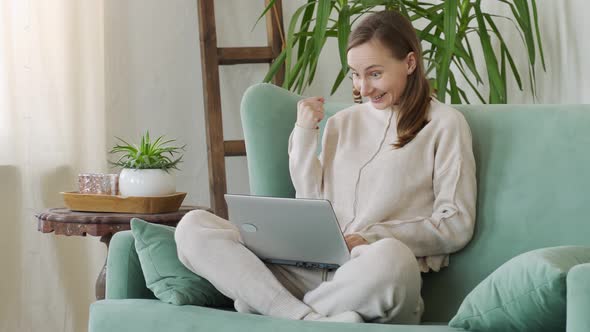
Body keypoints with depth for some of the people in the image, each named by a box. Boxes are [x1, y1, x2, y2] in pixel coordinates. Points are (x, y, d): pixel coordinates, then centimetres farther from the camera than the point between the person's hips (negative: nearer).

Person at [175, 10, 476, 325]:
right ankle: (312, 320, -32)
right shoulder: (342, 122, 23)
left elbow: (456, 226, 1)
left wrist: (372, 238, -10)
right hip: (309, 271, 5)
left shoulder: (444, 124, 8)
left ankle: (266, 306, -22)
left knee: (391, 256, -43)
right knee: (193, 226, -15)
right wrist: (304, 134, 9)